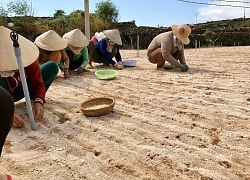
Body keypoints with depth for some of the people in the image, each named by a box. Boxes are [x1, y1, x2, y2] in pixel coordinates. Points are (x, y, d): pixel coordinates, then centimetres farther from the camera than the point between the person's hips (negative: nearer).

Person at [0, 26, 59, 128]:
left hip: (21, 90, 4)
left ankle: (33, 96, 0)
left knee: (52, 66, -10)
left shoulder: (25, 56, -25)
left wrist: (38, 102, -39)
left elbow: (38, 83, -21)